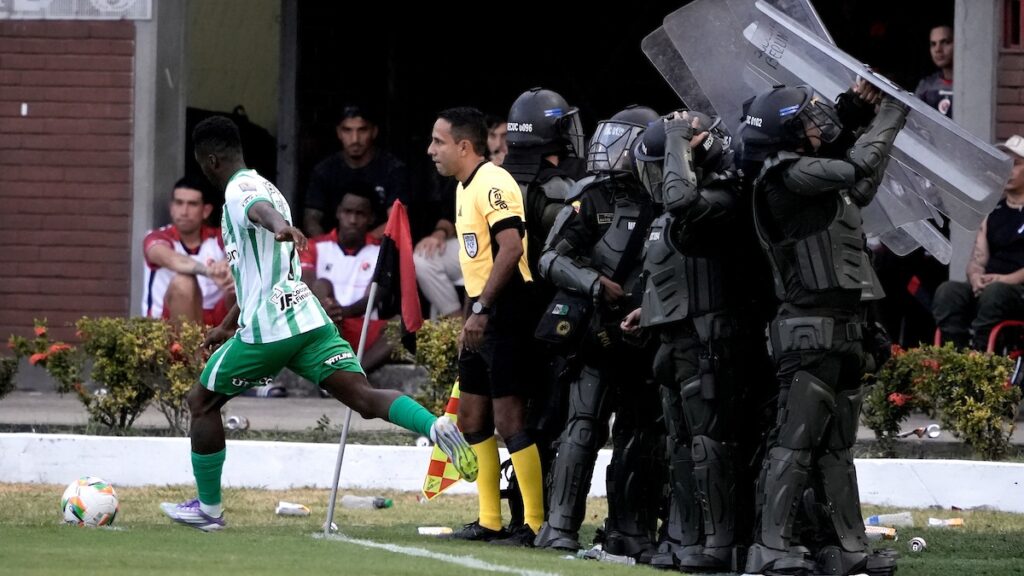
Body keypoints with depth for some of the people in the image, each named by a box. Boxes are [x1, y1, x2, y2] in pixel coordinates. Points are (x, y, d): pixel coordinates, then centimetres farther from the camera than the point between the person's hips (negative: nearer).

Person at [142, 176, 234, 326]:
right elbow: (172, 260, -29)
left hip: (214, 321, 3)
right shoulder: (157, 238, -4)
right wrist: (208, 271, -51)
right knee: (183, 282, -32)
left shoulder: (219, 239, 5)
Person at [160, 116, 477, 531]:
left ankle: (208, 508, 18)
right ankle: (436, 427, -34)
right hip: (310, 320, 8)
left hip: (266, 328, -8)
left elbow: (261, 209, -32)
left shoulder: (239, 190, -5)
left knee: (202, 402, 12)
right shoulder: (262, 188, 26)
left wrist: (280, 227, -56)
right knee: (364, 397, -7)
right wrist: (228, 326, 46)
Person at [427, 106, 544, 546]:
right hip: (483, 316, 11)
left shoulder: (492, 184, -15)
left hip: (505, 311, -11)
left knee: (508, 419, -10)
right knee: (472, 416, 13)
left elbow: (511, 248, -25)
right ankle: (489, 521, 20)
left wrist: (482, 309, -26)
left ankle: (536, 523, -6)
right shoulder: (466, 187, 16)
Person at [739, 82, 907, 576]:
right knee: (796, 439, -12)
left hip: (844, 329, 10)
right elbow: (858, 168, -19)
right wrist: (889, 115, -4)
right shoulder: (788, 177, -14)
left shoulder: (812, 172, 15)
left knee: (836, 446, 12)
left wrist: (853, 110, 19)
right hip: (812, 328, -10)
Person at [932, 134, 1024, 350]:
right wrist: (976, 276, -7)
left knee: (994, 292, -38)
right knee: (947, 292, -25)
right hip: (986, 287, 5)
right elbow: (977, 259, 16)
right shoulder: (993, 213, 23)